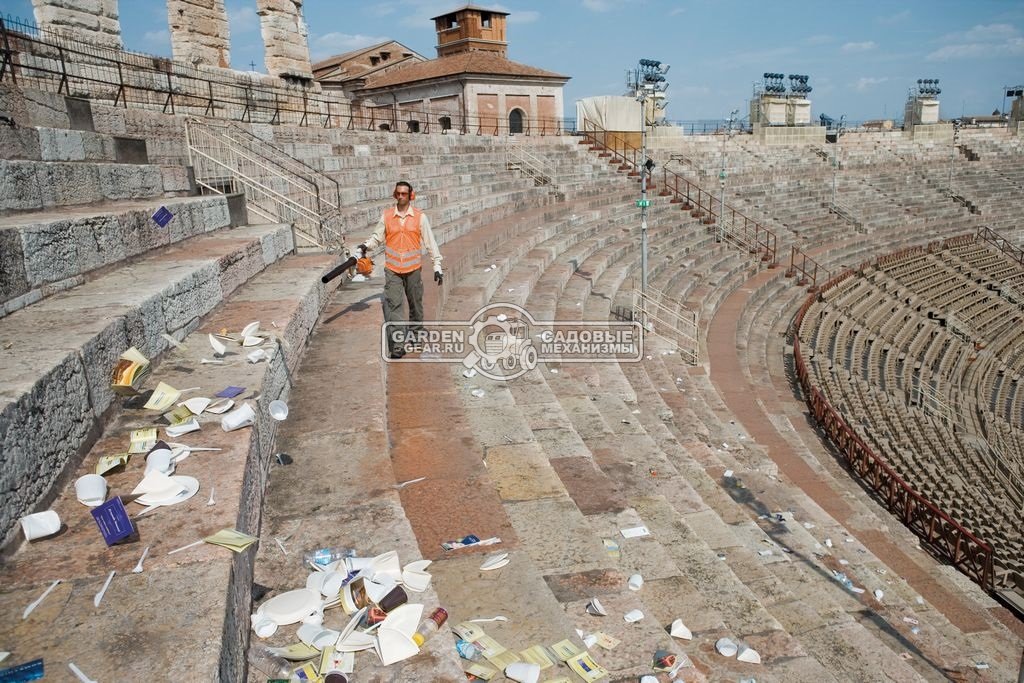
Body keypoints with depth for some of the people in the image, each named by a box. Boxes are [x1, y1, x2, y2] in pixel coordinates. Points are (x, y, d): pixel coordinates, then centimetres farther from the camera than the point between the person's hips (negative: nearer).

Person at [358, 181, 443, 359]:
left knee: (415, 303, 15)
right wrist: (366, 246, -10)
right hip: (392, 270, 0)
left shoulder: (420, 217, -1)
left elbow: (430, 242, -1)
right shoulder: (386, 216, 3)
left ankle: (416, 331, 36)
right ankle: (396, 345, -8)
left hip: (413, 269, 0)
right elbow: (377, 237, 10)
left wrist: (437, 266, -4)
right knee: (393, 305, -8)